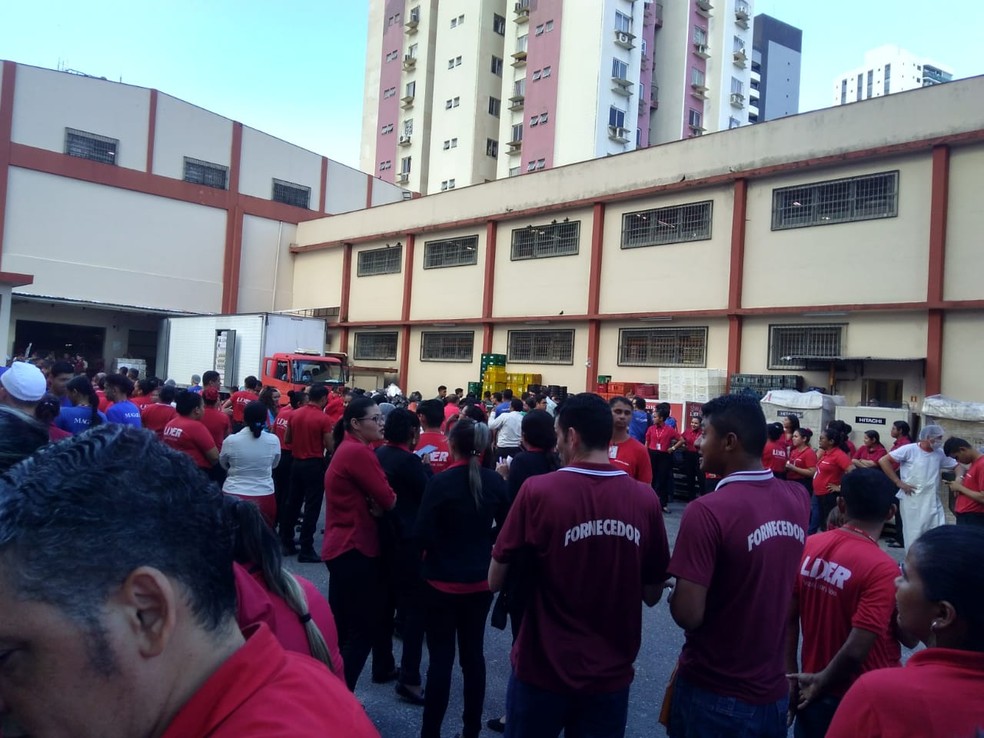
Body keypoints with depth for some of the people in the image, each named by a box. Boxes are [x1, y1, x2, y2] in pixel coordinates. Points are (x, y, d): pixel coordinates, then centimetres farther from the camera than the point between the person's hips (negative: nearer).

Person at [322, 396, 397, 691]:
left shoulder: (348, 449, 13)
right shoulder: (358, 452, -19)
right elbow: (389, 500, -19)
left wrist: (374, 505, -8)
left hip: (341, 546, 11)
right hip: (354, 548, -11)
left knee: (342, 627, 19)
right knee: (363, 628, -1)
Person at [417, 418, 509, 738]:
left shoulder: (440, 482, -17)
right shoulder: (495, 481, -4)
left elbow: (422, 535, -17)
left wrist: (441, 544, 3)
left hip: (443, 581, -4)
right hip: (481, 580, 4)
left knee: (441, 657, 5)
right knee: (473, 654, 15)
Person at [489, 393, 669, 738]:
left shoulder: (537, 490, -18)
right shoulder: (645, 498, -10)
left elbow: (496, 581, -8)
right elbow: (652, 594, 1)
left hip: (544, 670, -2)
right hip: (612, 673, 2)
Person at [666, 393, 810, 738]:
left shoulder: (708, 511, -25)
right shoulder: (798, 498, -4)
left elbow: (688, 615, -25)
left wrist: (674, 595, -5)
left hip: (714, 696, -5)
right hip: (773, 692, 5)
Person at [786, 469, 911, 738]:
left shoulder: (808, 547, -7)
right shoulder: (882, 568, -23)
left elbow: (788, 619, -2)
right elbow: (855, 651, -25)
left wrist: (792, 678, 6)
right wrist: (822, 683, -8)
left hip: (812, 692, 4)